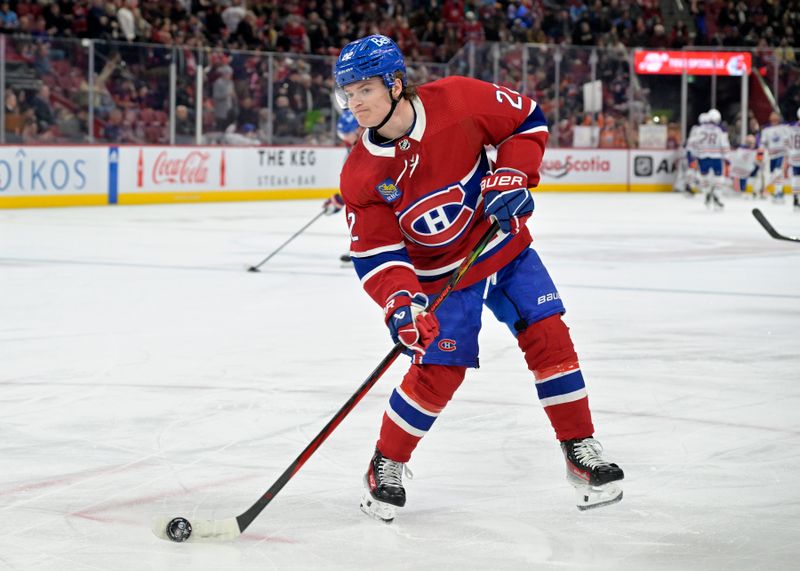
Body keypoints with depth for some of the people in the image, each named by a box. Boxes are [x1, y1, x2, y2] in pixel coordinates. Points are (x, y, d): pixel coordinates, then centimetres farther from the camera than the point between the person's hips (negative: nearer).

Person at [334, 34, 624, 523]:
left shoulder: (458, 100, -21)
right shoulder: (361, 175, -18)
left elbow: (527, 120, -7)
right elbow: (375, 252, -15)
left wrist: (511, 176, -20)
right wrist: (400, 302, -31)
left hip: (503, 243, 1)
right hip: (441, 275, -1)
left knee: (548, 336, -4)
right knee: (437, 372, -9)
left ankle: (583, 454, 9)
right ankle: (386, 468, 11)